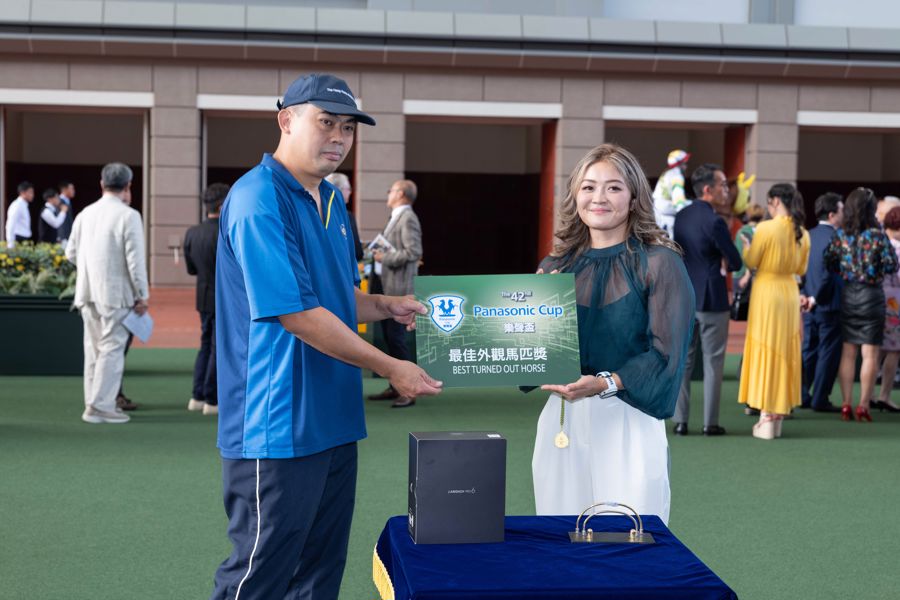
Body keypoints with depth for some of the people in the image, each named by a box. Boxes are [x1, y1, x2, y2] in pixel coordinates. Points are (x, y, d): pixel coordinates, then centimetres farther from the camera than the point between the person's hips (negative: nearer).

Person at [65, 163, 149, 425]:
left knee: (93, 348, 13)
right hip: (115, 293, -6)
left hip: (88, 292, 6)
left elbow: (71, 253, 12)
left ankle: (94, 403, 19)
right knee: (112, 348, -1)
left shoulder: (85, 214, 7)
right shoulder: (128, 216, -11)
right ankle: (101, 406, -2)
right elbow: (135, 259, -12)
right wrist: (142, 295, -6)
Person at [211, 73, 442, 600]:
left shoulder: (332, 201, 13)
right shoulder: (259, 200, -16)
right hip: (280, 430, -9)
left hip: (334, 421, 9)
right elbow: (297, 314, -22)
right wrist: (391, 369, -17)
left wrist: (383, 306, 4)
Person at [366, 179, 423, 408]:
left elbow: (414, 252, -20)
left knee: (396, 337, -9)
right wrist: (381, 254, 8)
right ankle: (395, 387, 19)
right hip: (389, 288, 10)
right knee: (390, 337, 12)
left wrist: (386, 257, -14)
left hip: (399, 289, -10)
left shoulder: (408, 219, -11)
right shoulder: (396, 218, 18)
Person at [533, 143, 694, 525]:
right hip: (562, 419, 4)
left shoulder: (658, 263, -2)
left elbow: (667, 351, -9)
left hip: (628, 424, -3)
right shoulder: (556, 266, 10)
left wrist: (605, 383, -20)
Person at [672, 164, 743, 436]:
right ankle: (710, 422, 7)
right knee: (712, 362, 3)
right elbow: (736, 262, -12)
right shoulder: (714, 222, -17)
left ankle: (680, 421, 11)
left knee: (683, 360, 9)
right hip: (711, 298, -6)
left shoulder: (681, 217, 5)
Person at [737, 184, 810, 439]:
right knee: (785, 351, 12)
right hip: (790, 293, 5)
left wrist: (747, 245, 11)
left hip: (766, 292, -5)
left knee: (765, 351, 0)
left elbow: (751, 262, -8)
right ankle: (778, 416, 18)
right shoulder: (802, 233, 3)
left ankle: (766, 419, -1)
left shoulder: (765, 228, -14)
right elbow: (801, 269, 13)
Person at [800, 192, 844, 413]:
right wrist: (816, 297, -11)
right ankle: (820, 400, 3)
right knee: (828, 351, 1)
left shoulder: (809, 235, 7)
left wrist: (808, 294, 13)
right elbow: (828, 272, -21)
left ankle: (801, 396, 17)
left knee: (808, 350, 14)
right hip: (828, 304, -8)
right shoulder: (833, 238, -16)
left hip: (809, 303, 8)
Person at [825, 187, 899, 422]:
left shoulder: (840, 235, -2)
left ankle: (846, 404, 12)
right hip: (871, 295, -3)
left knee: (848, 352, 12)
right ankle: (863, 405, 1)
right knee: (870, 353, 2)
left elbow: (829, 264, -1)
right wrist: (876, 269, 10)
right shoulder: (877, 235, -11)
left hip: (847, 294, 3)